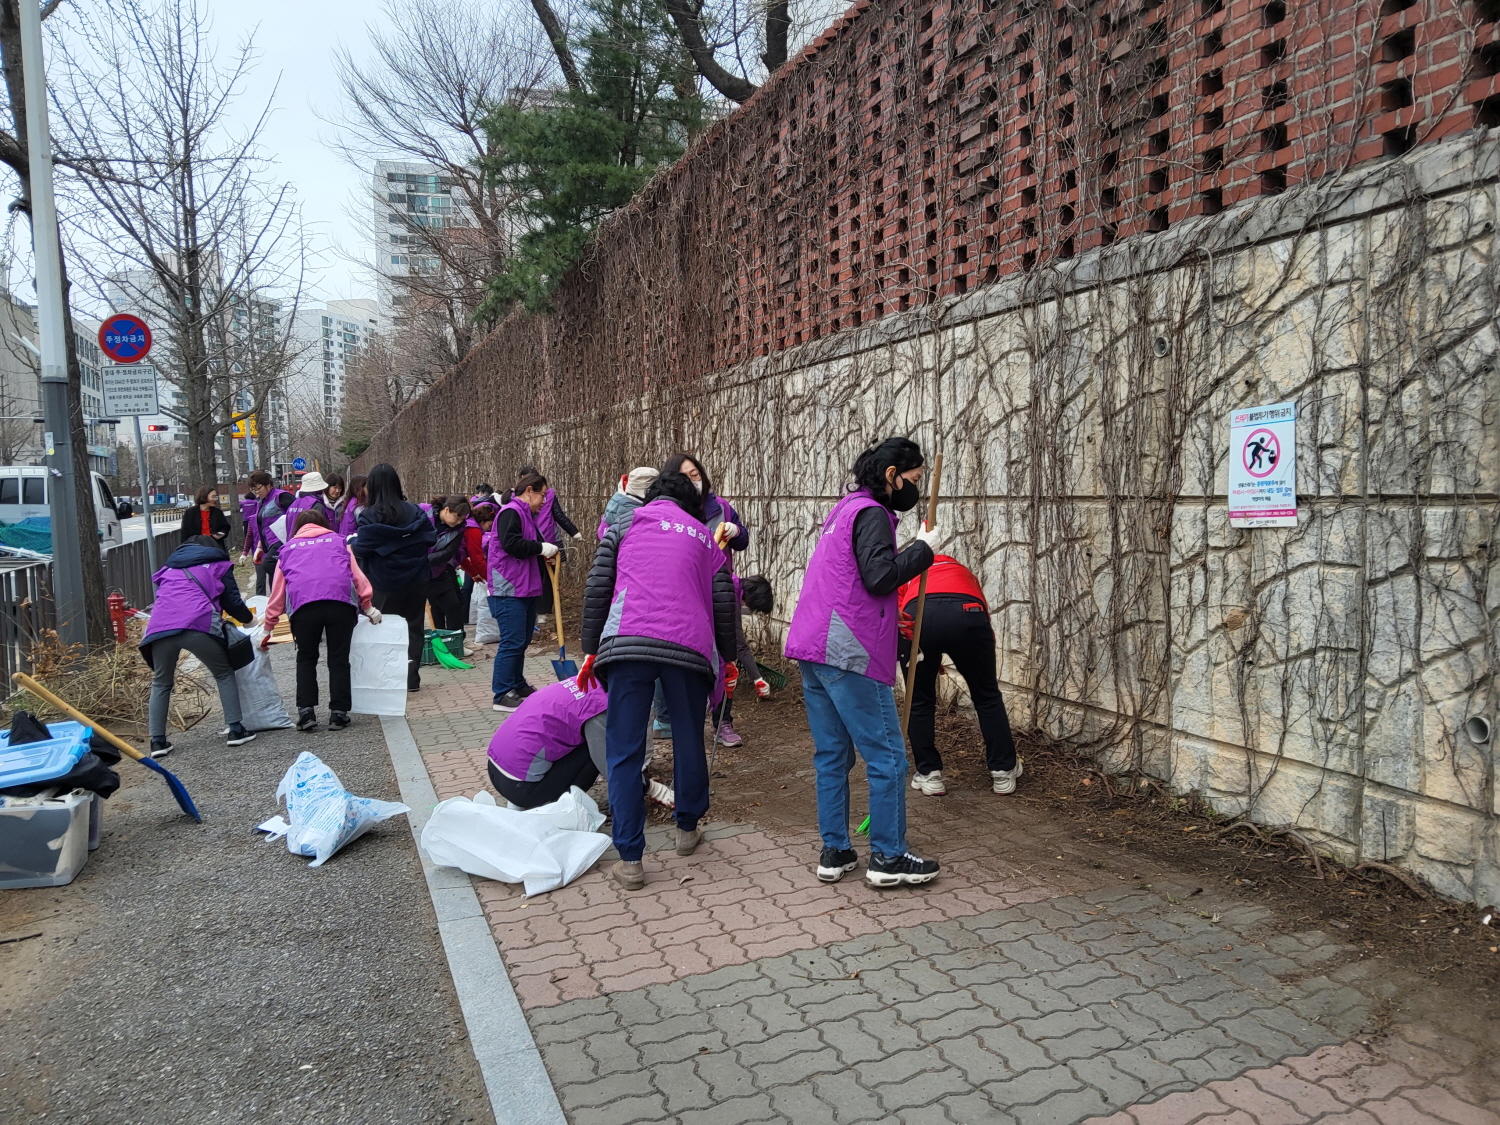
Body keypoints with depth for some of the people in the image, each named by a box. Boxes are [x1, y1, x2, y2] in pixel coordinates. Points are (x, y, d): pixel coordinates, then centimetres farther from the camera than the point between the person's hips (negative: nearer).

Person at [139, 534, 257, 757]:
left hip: (160, 627, 3)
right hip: (198, 624, -3)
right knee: (224, 674, 15)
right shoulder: (218, 565, 23)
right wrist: (248, 618, 35)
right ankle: (234, 730, 7)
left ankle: (157, 741, 14)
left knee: (161, 683, 21)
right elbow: (232, 602, 16)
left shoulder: (168, 569, 34)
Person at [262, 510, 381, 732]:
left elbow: (277, 592, 27)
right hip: (341, 600, 0)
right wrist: (368, 607, 26)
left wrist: (268, 629, 33)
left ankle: (306, 711, 8)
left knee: (306, 657, 17)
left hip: (303, 604, 1)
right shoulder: (337, 540, 27)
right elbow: (357, 575, 18)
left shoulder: (288, 548, 28)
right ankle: (338, 713, 7)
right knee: (339, 658, 9)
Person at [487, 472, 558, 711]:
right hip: (509, 590, -10)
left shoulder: (526, 515, 18)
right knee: (512, 642, -9)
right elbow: (511, 543, -26)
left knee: (522, 640, 17)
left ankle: (517, 685, 28)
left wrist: (546, 551, 3)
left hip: (527, 589, 10)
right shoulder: (510, 512, -13)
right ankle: (502, 695, -4)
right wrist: (541, 548, -19)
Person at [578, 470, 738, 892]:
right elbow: (724, 603, 15)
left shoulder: (625, 524, 21)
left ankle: (629, 860, 3)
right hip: (690, 647, 2)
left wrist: (591, 650, 14)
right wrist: (728, 657, 27)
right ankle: (688, 829, 37)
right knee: (689, 742, 20)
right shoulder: (705, 537, 24)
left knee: (624, 753, 4)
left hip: (626, 644, -1)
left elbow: (596, 588, 10)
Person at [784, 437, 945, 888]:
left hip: (812, 648, 10)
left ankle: (834, 852, 19)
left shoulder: (845, 510, 22)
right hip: (849, 654, -10)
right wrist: (923, 549, -8)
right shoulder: (871, 514, -8)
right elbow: (878, 576, -19)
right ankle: (888, 858, 7)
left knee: (832, 754, 13)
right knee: (886, 756, 0)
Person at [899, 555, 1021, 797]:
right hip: (967, 614, 1)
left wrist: (926, 658, 21)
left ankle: (929, 775, 24)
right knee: (988, 696, 23)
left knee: (919, 701, 21)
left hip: (917, 615, -1)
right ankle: (1004, 771, 30)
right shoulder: (963, 573, 43)